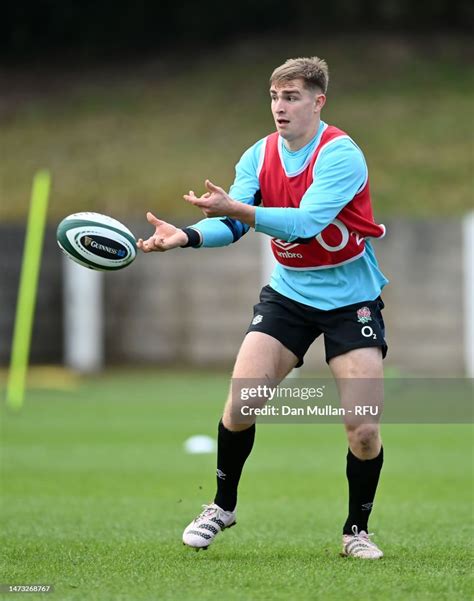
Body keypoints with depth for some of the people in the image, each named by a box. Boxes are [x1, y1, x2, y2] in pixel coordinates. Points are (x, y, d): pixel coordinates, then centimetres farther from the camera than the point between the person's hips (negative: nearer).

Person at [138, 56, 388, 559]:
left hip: (351, 298, -4)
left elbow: (307, 221, -33)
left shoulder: (340, 155, -20)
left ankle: (357, 530, 12)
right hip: (289, 292, 4)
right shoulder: (259, 156, -2)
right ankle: (223, 505, 15)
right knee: (240, 404, -9)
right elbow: (232, 224, -10)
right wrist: (187, 235, -31)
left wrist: (237, 209, -44)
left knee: (363, 429, -11)